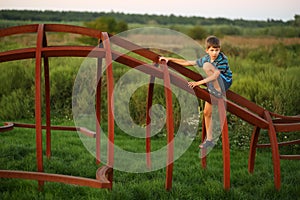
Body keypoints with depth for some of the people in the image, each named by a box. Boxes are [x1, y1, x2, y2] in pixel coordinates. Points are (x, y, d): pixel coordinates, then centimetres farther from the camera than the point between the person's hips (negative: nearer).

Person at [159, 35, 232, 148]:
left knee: (207, 65, -25)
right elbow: (188, 63, 8)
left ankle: (217, 92, -29)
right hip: (213, 87, 7)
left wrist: (199, 83, -33)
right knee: (207, 112, 7)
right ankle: (209, 140, 19)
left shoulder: (222, 59, -18)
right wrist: (169, 59, 5)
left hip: (224, 84, -7)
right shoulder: (206, 59, 3)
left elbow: (215, 75, -28)